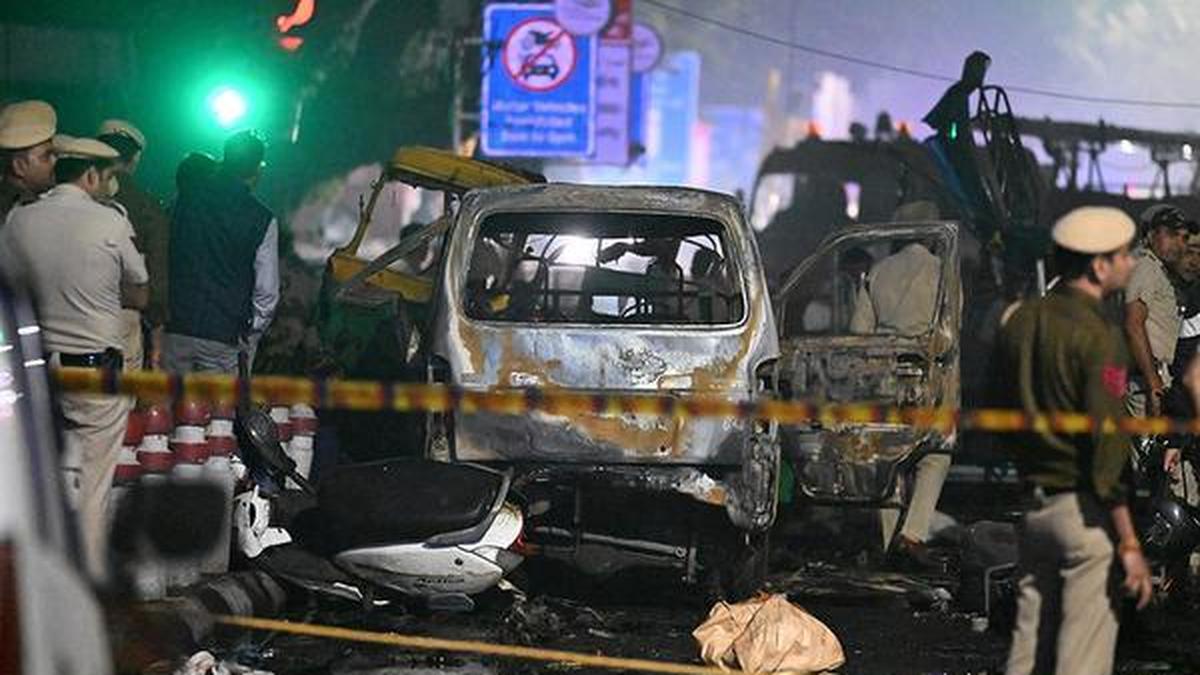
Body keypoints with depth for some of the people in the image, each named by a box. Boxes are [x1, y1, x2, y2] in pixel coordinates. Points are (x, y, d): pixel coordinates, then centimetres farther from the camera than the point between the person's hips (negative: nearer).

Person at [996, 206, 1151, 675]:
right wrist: (1129, 543, -16)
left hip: (1032, 507, 7)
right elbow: (1107, 448, -19)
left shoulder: (1019, 321, 8)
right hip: (1084, 513, -7)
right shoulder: (1098, 337, -15)